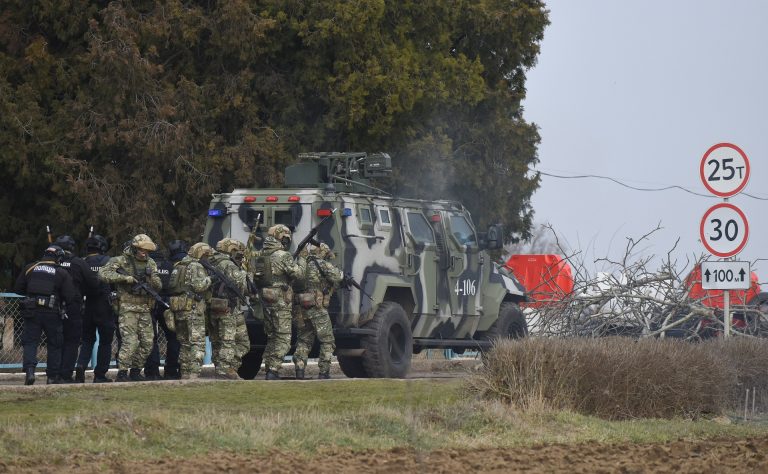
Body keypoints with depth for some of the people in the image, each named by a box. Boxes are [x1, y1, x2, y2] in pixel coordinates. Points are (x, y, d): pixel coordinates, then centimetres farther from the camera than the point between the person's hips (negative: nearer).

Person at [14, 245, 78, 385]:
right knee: (54, 344, 11)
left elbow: (17, 288, 10)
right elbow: (70, 296, -5)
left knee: (30, 342, 5)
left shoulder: (30, 268, 5)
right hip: (52, 313, -1)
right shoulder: (62, 273, -1)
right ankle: (53, 376, 11)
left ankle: (29, 369, -16)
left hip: (31, 311, 1)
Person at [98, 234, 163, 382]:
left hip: (145, 308, 6)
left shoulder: (150, 263, 12)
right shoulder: (121, 261, -5)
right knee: (130, 341, -15)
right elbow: (103, 273, -15)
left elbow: (158, 286, 10)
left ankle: (135, 371, 18)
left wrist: (152, 276, -13)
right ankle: (122, 372, -10)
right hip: (128, 307, -6)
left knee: (147, 342, 6)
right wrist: (125, 278, -21)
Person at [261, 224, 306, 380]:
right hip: (280, 302, -8)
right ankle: (273, 370, -12)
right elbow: (297, 273, -15)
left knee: (272, 337, 17)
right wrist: (302, 261, 1)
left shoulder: (262, 255, 10)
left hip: (266, 301, 8)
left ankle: (269, 370, 17)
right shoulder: (283, 256, -13)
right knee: (283, 339, -3)